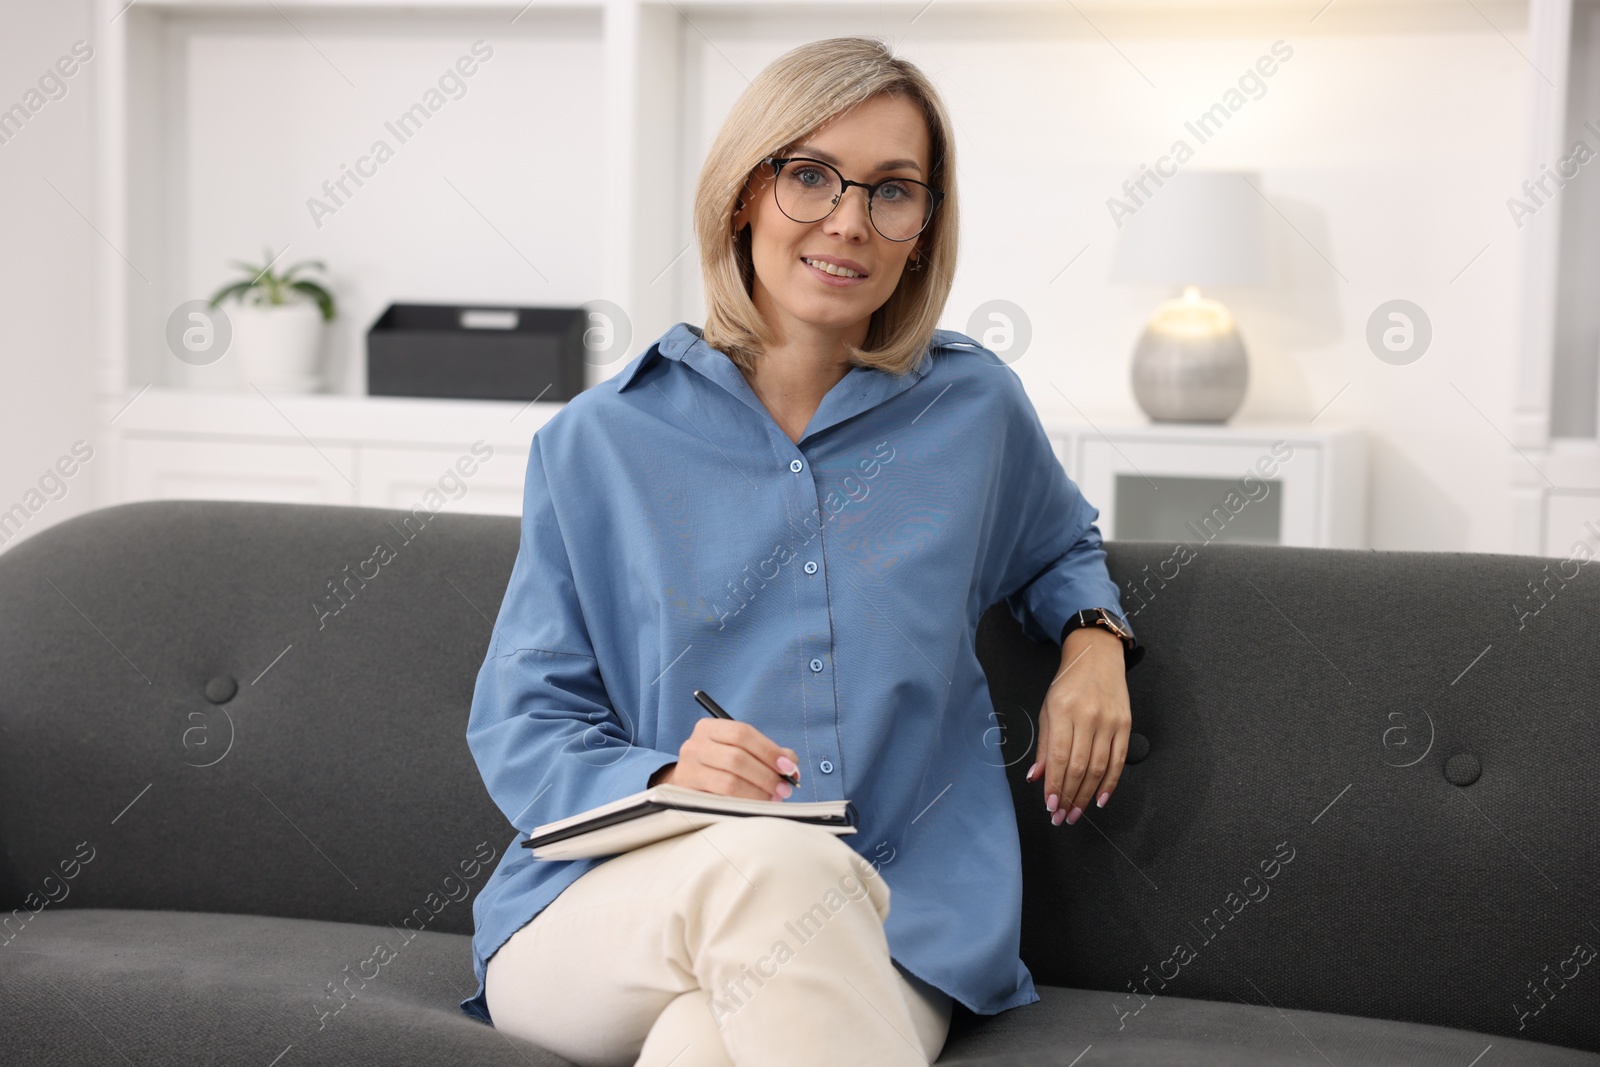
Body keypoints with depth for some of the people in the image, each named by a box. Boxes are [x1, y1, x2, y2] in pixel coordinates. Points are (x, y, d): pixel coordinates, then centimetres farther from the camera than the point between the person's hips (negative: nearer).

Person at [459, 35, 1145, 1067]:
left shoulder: (976, 408, 11)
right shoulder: (598, 443, 6)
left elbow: (1062, 549, 34)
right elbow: (520, 726, 5)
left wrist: (1095, 636, 10)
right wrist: (660, 779, -17)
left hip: (875, 940, -1)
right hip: (596, 919, 1)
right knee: (774, 863, -36)